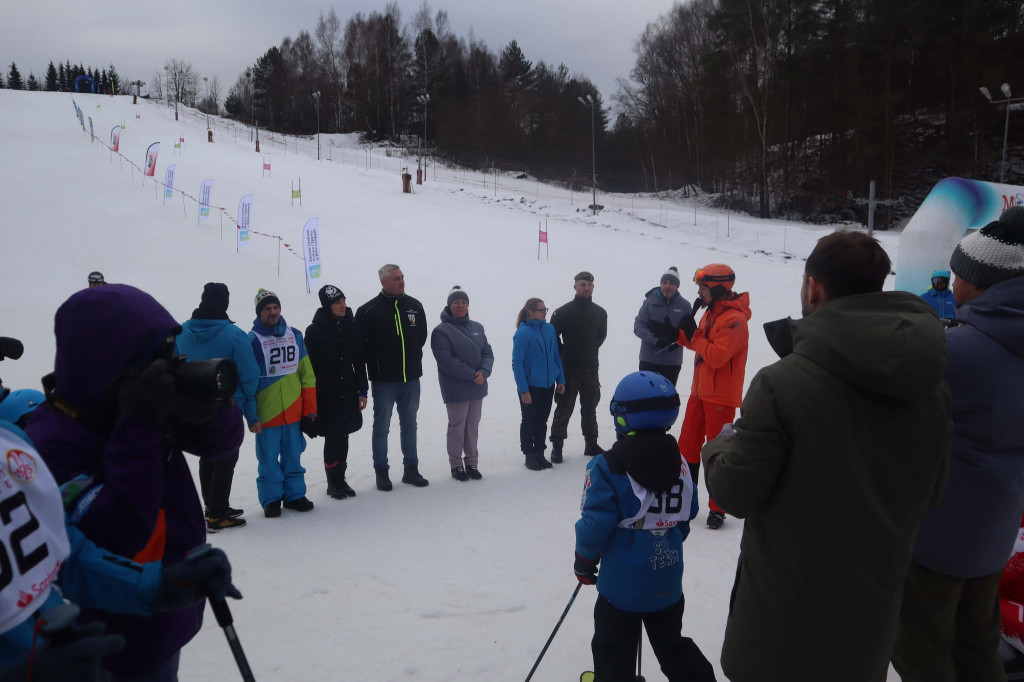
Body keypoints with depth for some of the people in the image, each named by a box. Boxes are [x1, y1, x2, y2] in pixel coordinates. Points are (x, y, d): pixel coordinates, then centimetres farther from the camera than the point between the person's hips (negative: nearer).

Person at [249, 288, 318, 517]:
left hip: (294, 411, 3)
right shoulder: (253, 340, -6)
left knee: (293, 456, 12)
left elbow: (307, 374, 8)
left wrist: (309, 410, 5)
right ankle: (271, 499, 19)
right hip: (266, 412, -3)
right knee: (269, 459, 5)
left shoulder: (295, 335, 6)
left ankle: (295, 494, 24)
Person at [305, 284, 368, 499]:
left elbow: (360, 362, 8)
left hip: (348, 392, 3)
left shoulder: (352, 328, 4)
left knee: (343, 436, 10)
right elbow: (309, 366, -6)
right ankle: (333, 482, 14)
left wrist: (362, 391, 5)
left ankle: (341, 478, 23)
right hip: (325, 394, -3)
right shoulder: (314, 331, -6)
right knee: (332, 437, 1)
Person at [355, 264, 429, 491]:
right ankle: (381, 472, 15)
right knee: (382, 427, 5)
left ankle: (411, 469, 22)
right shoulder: (369, 311, -9)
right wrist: (374, 363, -3)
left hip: (411, 378, 4)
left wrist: (414, 359, 12)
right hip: (384, 380, -4)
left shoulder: (415, 306, 5)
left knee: (409, 425, 12)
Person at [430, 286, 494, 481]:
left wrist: (484, 372, -12)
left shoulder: (477, 327, 11)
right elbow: (446, 361, -16)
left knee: (473, 426, 12)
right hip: (455, 389, -5)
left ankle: (472, 463, 23)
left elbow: (488, 353, 8)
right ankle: (456, 465, 17)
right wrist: (471, 375, -18)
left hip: (478, 387, 5)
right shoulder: (441, 331, -8)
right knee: (457, 427, 4)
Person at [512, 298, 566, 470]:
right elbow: (517, 363, -14)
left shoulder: (549, 329, 2)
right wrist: (523, 390, -17)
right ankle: (530, 456, 22)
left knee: (542, 421, 16)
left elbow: (556, 356, 11)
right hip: (530, 387, -5)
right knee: (529, 422, 8)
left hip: (548, 385, 5)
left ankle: (540, 453, 28)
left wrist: (561, 380, 9)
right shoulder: (523, 333, -15)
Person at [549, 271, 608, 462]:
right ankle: (557, 447, 9)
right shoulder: (564, 312, -9)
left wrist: (591, 350, 13)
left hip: (590, 368, 4)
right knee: (563, 409, 1)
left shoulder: (600, 313, 5)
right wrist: (563, 353, 0)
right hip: (568, 369, -4)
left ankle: (591, 444, 25)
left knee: (590, 408, 14)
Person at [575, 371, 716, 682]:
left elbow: (596, 523, -19)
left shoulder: (607, 467, -19)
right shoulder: (679, 463, -1)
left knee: (613, 657, 9)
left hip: (622, 584, -5)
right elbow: (686, 516, 8)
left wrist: (585, 560, -2)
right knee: (673, 645, 25)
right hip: (668, 583, 5)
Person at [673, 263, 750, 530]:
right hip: (700, 392, 9)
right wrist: (683, 334, 1)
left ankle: (717, 508, 13)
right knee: (687, 446, 14)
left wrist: (693, 334, -18)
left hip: (721, 397, -9)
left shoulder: (734, 319, -20)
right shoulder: (711, 312, 10)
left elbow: (716, 356, -26)